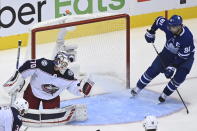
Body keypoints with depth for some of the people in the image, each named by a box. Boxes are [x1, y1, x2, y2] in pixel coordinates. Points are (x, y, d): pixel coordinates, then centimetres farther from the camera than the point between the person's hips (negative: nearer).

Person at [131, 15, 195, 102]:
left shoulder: (187, 37, -37)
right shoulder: (167, 25, -25)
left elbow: (182, 57, -31)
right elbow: (159, 20, -1)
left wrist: (172, 67, -33)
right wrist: (151, 32, 3)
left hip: (185, 56, -4)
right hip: (168, 52, 4)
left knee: (179, 76, -22)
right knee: (153, 69, -2)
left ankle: (165, 94, -1)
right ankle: (138, 88, 15)